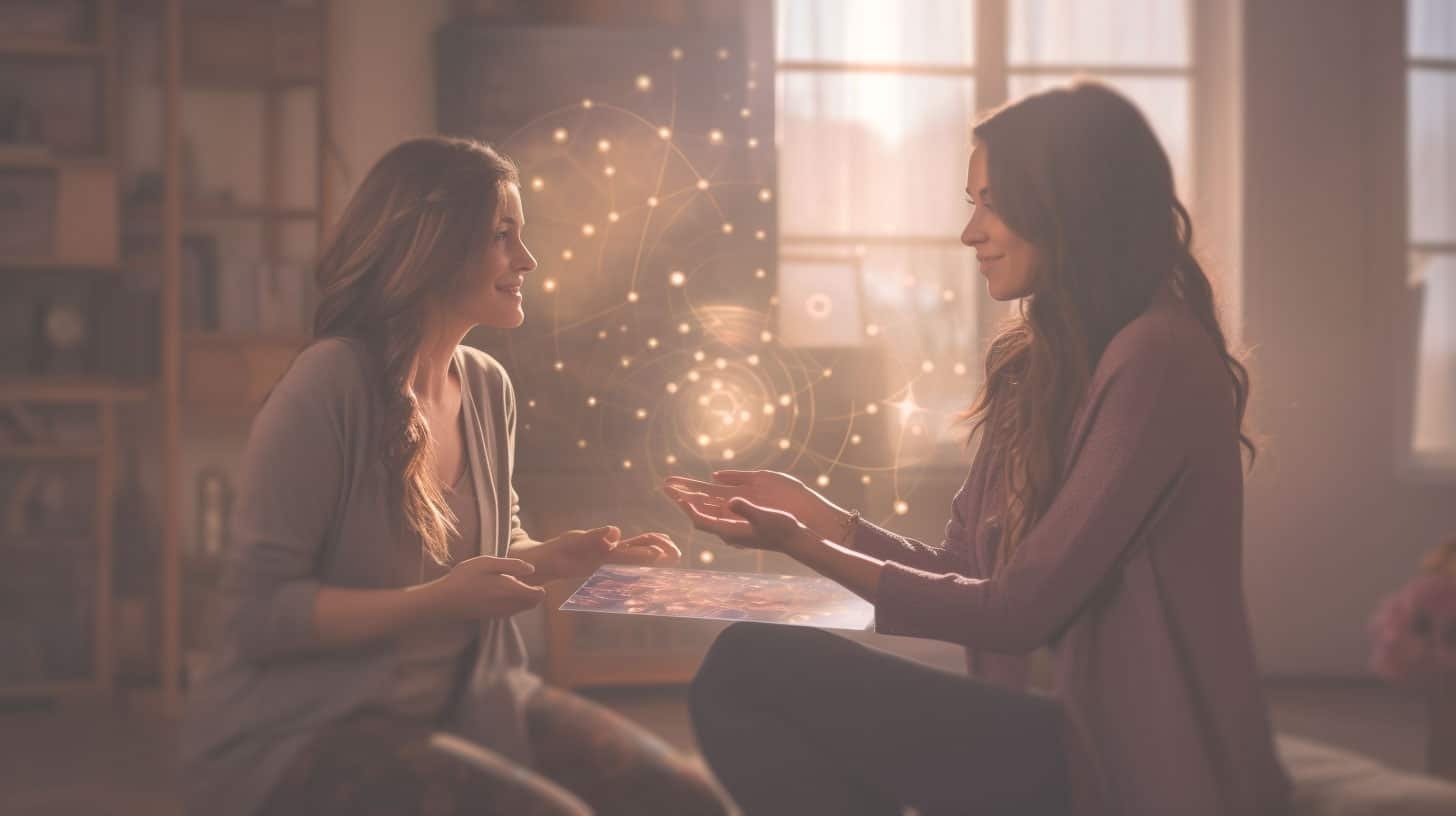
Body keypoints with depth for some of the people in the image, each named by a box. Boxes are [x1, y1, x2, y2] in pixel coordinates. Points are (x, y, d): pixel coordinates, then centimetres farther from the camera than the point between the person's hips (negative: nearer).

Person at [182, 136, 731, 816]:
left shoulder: (488, 387, 5)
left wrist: (564, 557, 1)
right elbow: (258, 611, -18)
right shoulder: (329, 385, -18)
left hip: (461, 702, 7)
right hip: (302, 734, -7)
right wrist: (438, 601, -24)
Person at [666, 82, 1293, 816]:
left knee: (747, 670, -16)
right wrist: (813, 512, 11)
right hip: (1066, 732, 8)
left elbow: (1019, 607, -17)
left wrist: (804, 546, -13)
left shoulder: (1158, 361, -15)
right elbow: (959, 568, 15)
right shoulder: (1032, 363, 14)